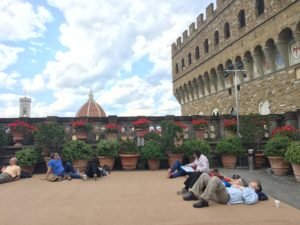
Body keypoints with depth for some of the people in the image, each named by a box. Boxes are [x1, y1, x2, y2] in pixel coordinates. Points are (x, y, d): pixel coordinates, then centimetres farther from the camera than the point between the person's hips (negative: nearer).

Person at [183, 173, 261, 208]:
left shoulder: (254, 194, 16)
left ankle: (204, 201, -34)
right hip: (220, 193, 9)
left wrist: (242, 189, 1)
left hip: (226, 197, -8)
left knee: (215, 178, -35)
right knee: (204, 175, -1)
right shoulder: (243, 188, 39)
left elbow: (249, 201, -7)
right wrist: (235, 184, 18)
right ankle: (194, 194, -9)